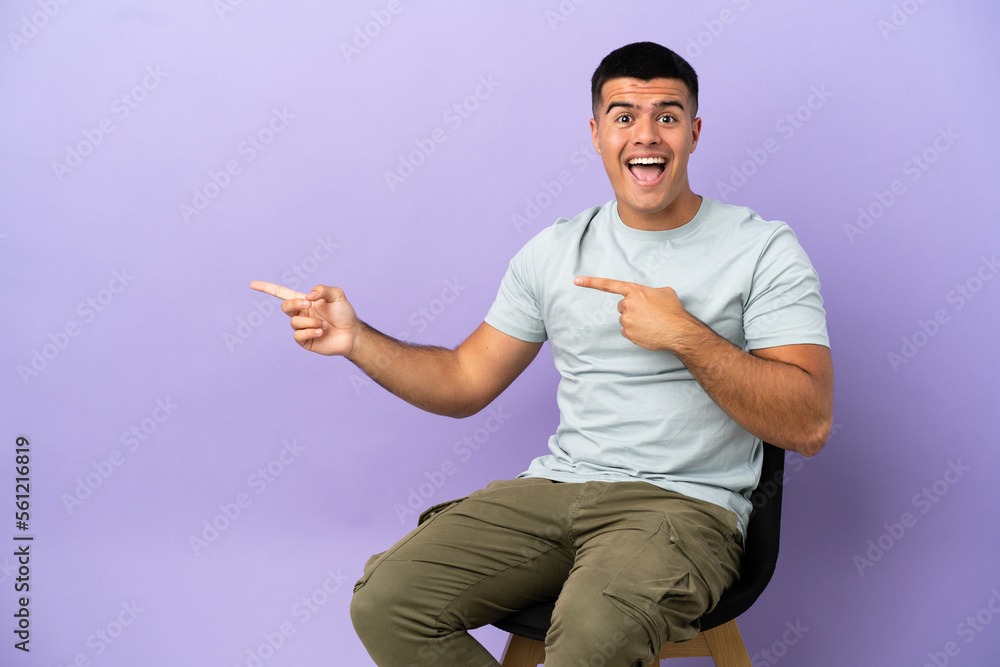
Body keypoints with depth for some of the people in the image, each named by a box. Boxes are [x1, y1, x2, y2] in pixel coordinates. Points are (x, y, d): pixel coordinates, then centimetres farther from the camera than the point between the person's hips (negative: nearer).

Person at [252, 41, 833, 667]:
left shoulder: (762, 248, -1)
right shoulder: (554, 251, 13)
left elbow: (809, 426, -9)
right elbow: (465, 382, 16)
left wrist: (686, 335, -17)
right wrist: (356, 339, 1)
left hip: (685, 504, -4)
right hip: (557, 488, 5)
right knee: (384, 602, -17)